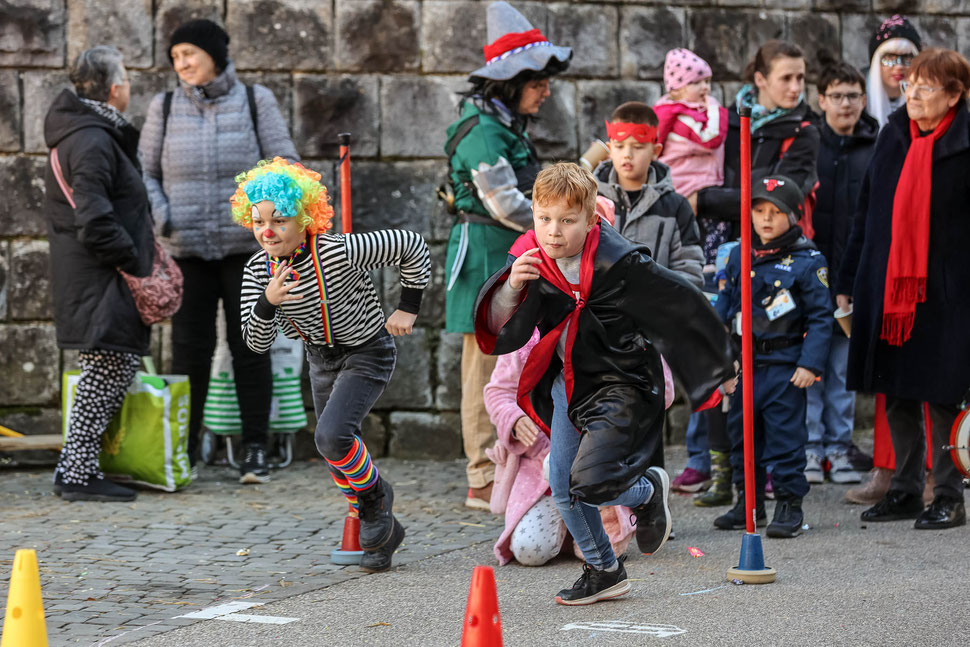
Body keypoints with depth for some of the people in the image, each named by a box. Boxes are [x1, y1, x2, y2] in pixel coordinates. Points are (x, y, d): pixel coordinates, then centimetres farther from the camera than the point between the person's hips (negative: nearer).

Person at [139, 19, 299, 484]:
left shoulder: (255, 101, 2)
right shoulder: (165, 107, 6)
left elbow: (285, 163, 2)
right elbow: (144, 173, 9)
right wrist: (160, 217, -8)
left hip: (246, 246, -1)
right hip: (188, 249, 1)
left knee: (249, 345, 0)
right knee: (189, 347, 2)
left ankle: (256, 450, 6)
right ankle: (183, 450, 10)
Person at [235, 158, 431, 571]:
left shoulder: (339, 251, -32)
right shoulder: (258, 271, -15)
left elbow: (411, 246, -23)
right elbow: (257, 342, -14)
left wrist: (408, 308, -15)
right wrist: (268, 301, -34)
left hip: (367, 353, -7)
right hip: (321, 358, 7)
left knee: (331, 436, -25)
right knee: (339, 459, 13)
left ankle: (374, 494, 5)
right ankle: (383, 532, 34)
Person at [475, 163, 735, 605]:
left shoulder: (620, 263, -24)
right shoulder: (532, 260, -8)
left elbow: (683, 307, -12)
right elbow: (500, 333, -10)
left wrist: (719, 366, 0)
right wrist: (511, 288, -31)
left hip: (623, 384, -6)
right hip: (569, 381, 6)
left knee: (588, 482, -20)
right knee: (562, 490, 8)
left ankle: (648, 490, 14)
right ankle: (604, 570, 31)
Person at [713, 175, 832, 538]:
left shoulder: (808, 262, -6)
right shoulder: (738, 257, 8)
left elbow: (820, 317, -6)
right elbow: (723, 307, 18)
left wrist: (810, 364, -13)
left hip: (784, 365, -5)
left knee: (785, 435, -3)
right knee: (741, 432, 12)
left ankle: (789, 503, 6)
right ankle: (749, 501, 24)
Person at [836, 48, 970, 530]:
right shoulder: (892, 137, 9)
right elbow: (866, 214, 14)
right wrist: (848, 282, 13)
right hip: (887, 287, 5)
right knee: (895, 394, 10)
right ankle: (905, 489, 21)